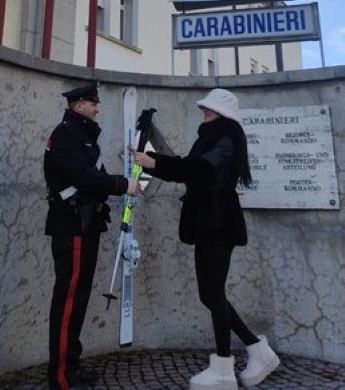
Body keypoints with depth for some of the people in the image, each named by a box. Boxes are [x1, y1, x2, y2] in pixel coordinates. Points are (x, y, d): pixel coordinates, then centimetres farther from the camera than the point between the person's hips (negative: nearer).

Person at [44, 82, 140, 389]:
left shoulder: (80, 134, 21)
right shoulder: (66, 135, -10)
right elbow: (83, 176, -23)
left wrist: (117, 186, 2)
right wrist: (123, 185, -15)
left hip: (84, 225, 10)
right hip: (72, 226, -10)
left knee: (77, 295, 13)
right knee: (69, 297, -5)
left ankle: (70, 365, 24)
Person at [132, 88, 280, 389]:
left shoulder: (226, 139, -7)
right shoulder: (212, 139, 20)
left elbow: (201, 167, -24)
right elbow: (189, 171, 16)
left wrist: (155, 163, -27)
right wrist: (154, 161, 11)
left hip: (218, 225, -9)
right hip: (209, 224, 9)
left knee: (214, 295, -3)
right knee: (211, 295, 10)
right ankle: (259, 350, 22)